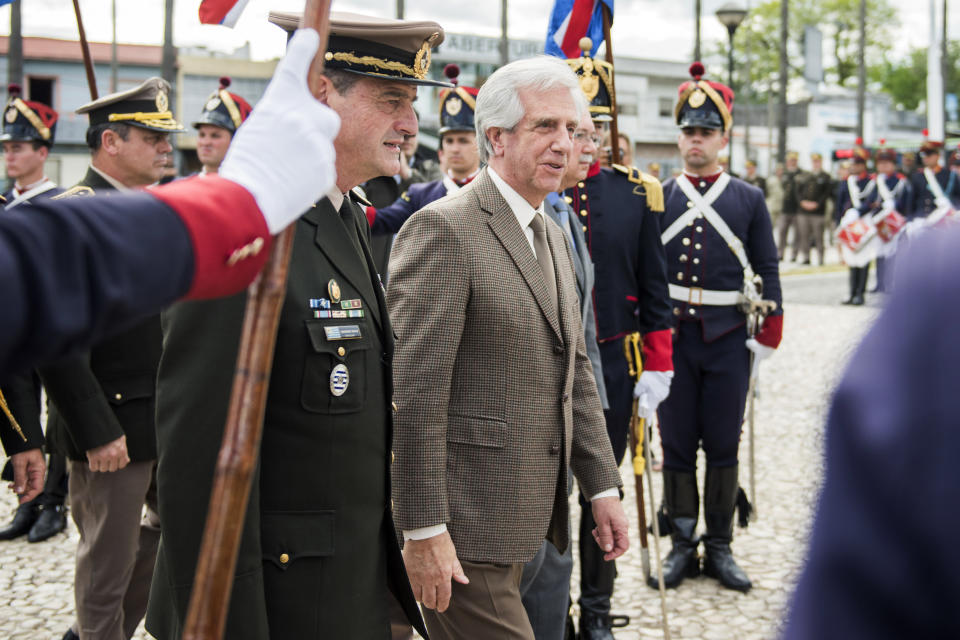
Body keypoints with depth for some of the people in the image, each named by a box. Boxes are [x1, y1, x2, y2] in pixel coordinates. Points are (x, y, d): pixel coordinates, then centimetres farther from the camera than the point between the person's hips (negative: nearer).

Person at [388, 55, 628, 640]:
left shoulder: (555, 240, 16)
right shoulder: (443, 229, -14)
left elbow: (574, 373, 21)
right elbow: (415, 390, -19)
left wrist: (603, 485, 15)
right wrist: (424, 530, -20)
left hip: (521, 521, 9)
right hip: (462, 524, -9)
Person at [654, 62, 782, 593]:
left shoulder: (748, 200, 5)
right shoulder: (657, 199, 4)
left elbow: (767, 271, 6)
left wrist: (766, 338, 0)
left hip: (728, 340, 0)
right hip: (671, 338, 0)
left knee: (723, 448, 6)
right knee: (677, 446, 6)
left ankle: (720, 549, 17)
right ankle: (682, 545, 18)